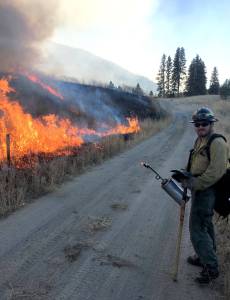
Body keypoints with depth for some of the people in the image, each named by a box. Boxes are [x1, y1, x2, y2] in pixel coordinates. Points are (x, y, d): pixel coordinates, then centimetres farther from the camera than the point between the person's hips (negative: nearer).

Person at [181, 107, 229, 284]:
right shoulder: (200, 141, 12)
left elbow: (216, 172, -27)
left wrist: (194, 184, -24)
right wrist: (186, 175, 5)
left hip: (206, 192, -10)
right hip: (200, 190, 10)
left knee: (197, 229, -5)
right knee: (205, 225, 22)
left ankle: (211, 268, 9)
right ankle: (205, 258, 40)